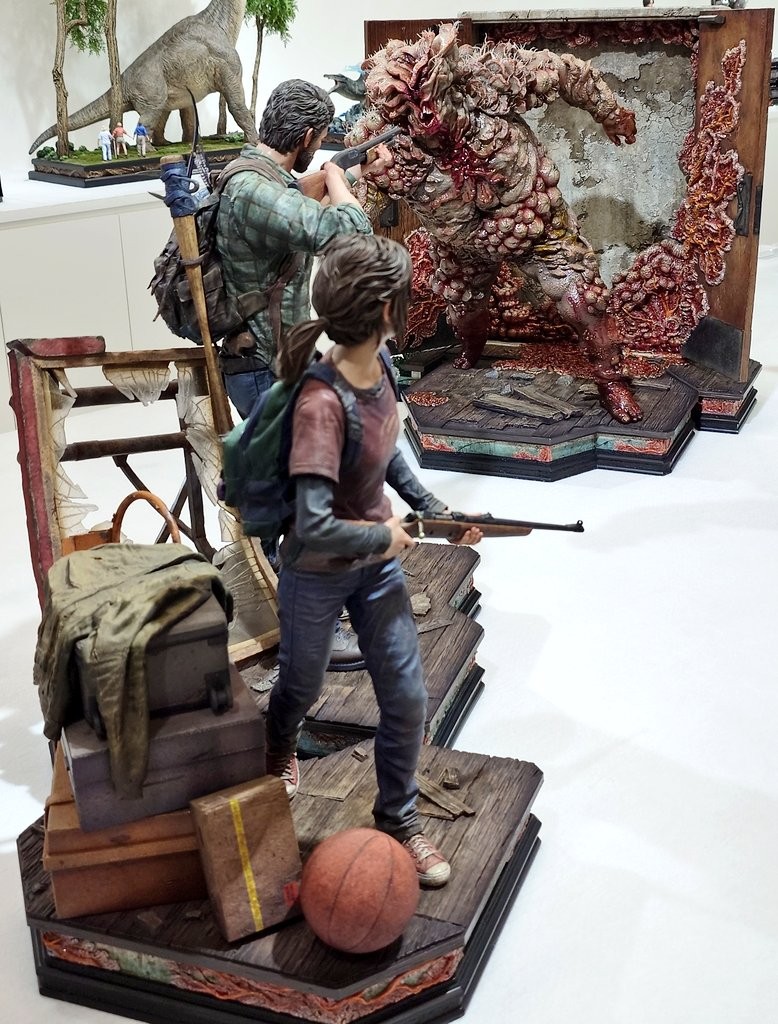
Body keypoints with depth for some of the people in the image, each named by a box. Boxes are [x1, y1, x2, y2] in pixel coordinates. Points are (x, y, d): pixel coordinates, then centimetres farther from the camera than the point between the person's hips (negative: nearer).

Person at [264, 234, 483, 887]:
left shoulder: (377, 364, -10)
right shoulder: (322, 405, -34)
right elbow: (314, 526, -38)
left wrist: (432, 508, 5)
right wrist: (381, 536, -22)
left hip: (378, 563, 6)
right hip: (318, 576, -6)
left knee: (407, 699, 10)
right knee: (303, 687, 23)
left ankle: (397, 818, 33)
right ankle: (279, 752, 59)